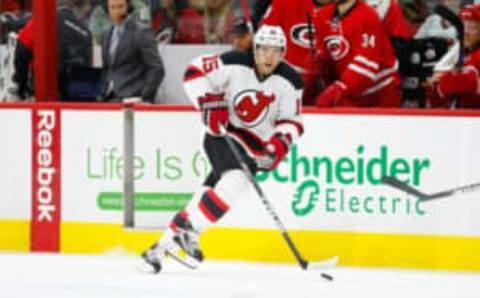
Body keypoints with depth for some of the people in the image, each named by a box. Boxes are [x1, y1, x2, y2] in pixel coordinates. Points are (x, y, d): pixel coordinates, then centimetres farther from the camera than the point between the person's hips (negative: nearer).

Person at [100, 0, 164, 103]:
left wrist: (146, 98, -17)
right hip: (110, 100, 6)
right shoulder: (106, 35, 17)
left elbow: (157, 69, -11)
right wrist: (103, 96, 14)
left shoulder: (141, 33, -6)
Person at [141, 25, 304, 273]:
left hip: (255, 147, 3)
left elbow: (292, 121, 0)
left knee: (210, 192, -7)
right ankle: (188, 232, -23)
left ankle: (165, 244, 2)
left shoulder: (289, 82, -5)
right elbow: (195, 71, -9)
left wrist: (281, 142, -19)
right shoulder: (235, 64, -14)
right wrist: (209, 102, -19)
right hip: (222, 133, -3)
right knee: (235, 180, -29)